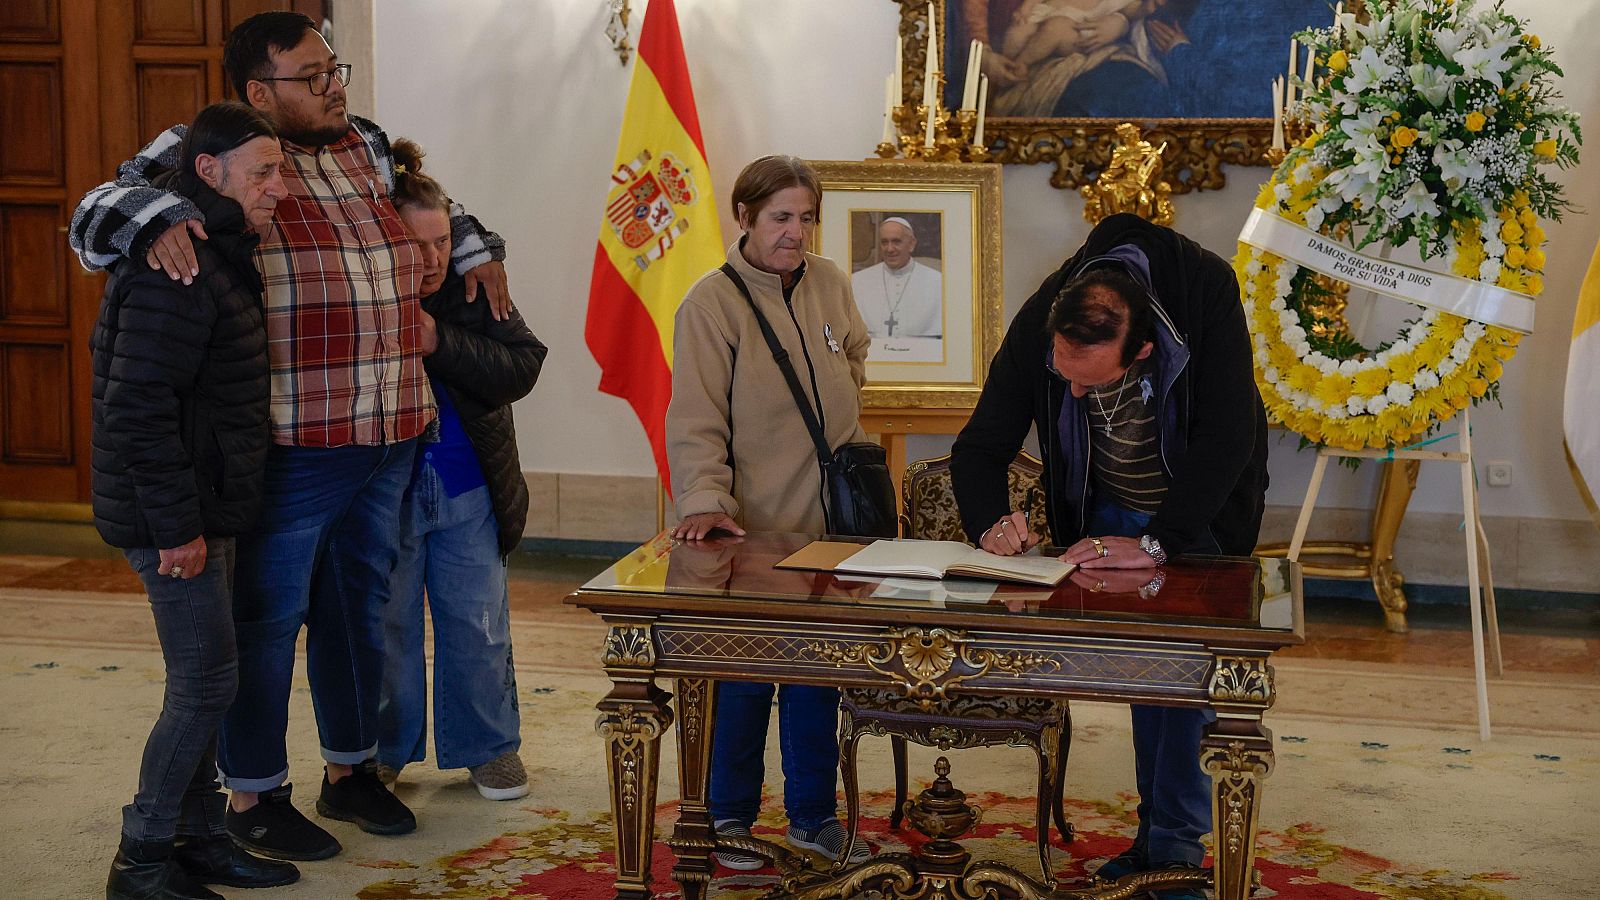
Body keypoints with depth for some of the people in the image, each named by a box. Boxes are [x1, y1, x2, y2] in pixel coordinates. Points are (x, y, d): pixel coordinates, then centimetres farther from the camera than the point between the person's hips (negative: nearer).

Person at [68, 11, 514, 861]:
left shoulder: (367, 146, 15)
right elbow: (95, 216, -10)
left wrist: (476, 249, 22)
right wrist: (156, 218, -29)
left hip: (389, 437, 7)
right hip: (289, 443, -7)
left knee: (360, 606, 17)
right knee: (268, 615, 3)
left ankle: (350, 768, 34)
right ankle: (253, 795, 19)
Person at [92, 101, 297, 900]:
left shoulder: (220, 257, 13)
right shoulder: (178, 271, -21)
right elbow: (136, 409, -26)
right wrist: (176, 526, -23)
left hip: (204, 508, 10)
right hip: (174, 516, -10)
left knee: (201, 682, 16)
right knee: (205, 682, -5)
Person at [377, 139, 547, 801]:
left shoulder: (471, 291, -5)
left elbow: (522, 366, -14)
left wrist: (441, 343, -24)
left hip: (468, 493, 2)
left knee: (477, 623, 11)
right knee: (385, 625, 10)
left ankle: (487, 746, 27)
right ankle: (383, 750, 28)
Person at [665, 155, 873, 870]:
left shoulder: (831, 285, 7)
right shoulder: (712, 301, -10)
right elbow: (696, 419, -16)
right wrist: (704, 502, -27)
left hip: (829, 523, 5)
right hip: (753, 531, -5)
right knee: (746, 675, 4)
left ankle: (813, 813, 26)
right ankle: (731, 818, 20)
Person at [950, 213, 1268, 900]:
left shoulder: (1208, 293, -34)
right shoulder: (1037, 325, -25)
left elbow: (1226, 438, -35)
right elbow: (980, 447, -16)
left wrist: (1157, 542, -42)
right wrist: (991, 521, -36)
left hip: (1201, 514, -3)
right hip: (1109, 514, 3)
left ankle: (1176, 844, 2)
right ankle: (1157, 836, 15)